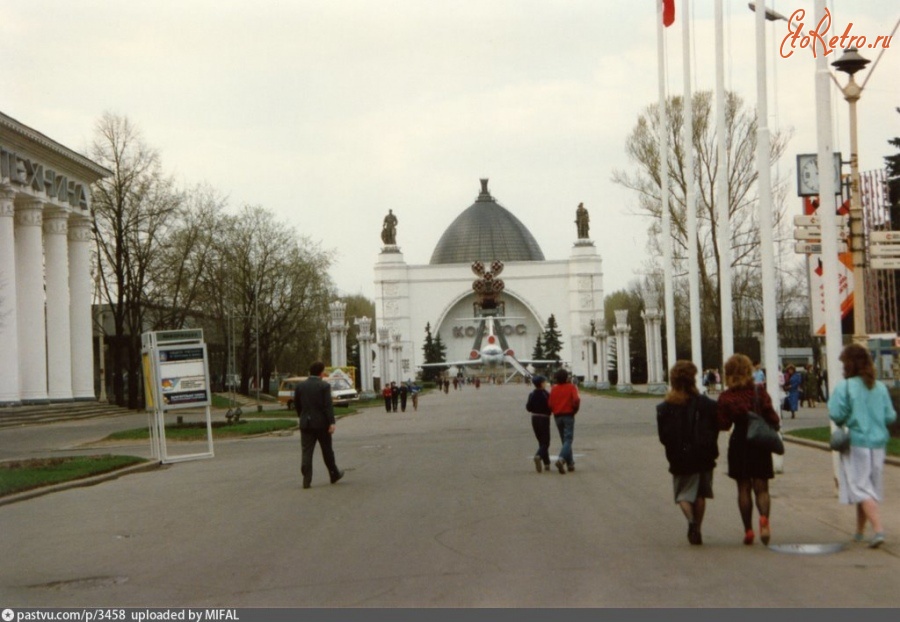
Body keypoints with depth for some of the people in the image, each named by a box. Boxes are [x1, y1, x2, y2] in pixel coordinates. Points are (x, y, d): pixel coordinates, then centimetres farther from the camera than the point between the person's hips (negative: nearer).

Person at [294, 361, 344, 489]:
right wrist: (331, 423, -18)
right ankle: (334, 475, 25)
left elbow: (296, 404, 11)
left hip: (306, 423, 3)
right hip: (322, 423, -3)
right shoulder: (324, 386, -8)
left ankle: (307, 480, -6)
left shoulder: (300, 386, 4)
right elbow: (328, 405, -15)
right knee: (327, 451, 12)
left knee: (306, 452, 1)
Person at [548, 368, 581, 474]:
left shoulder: (554, 389, 4)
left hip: (557, 416, 4)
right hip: (569, 416, -4)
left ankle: (570, 464, 15)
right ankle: (561, 459, -30)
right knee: (568, 440, -7)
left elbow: (550, 404, -1)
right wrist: (575, 410, -2)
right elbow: (576, 400, -18)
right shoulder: (571, 387, -4)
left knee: (564, 440, 14)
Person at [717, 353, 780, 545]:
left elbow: (722, 424, -6)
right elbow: (772, 419, -7)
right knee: (761, 487, 5)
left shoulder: (726, 397, -8)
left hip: (738, 445, 0)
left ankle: (748, 530, 9)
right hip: (760, 443, 0)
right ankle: (764, 518, -22)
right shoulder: (760, 392, -7)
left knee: (743, 488, 10)